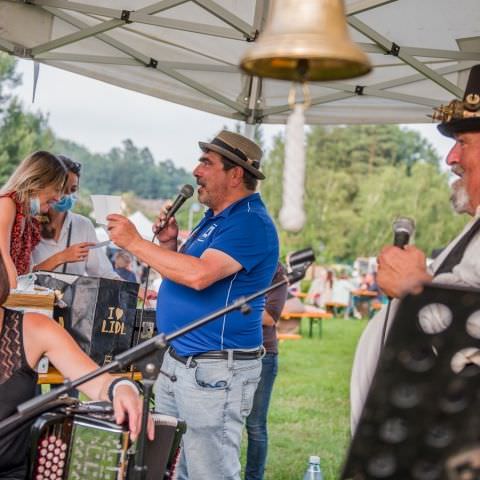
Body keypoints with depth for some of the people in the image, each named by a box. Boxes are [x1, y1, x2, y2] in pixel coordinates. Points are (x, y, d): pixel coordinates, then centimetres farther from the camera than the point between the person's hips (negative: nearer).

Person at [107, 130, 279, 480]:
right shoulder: (215, 218, 16)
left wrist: (135, 242, -21)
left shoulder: (251, 223, -16)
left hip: (214, 370, -10)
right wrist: (169, 244, 2)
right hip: (176, 360, 10)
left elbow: (199, 275, -29)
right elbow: (179, 274, 22)